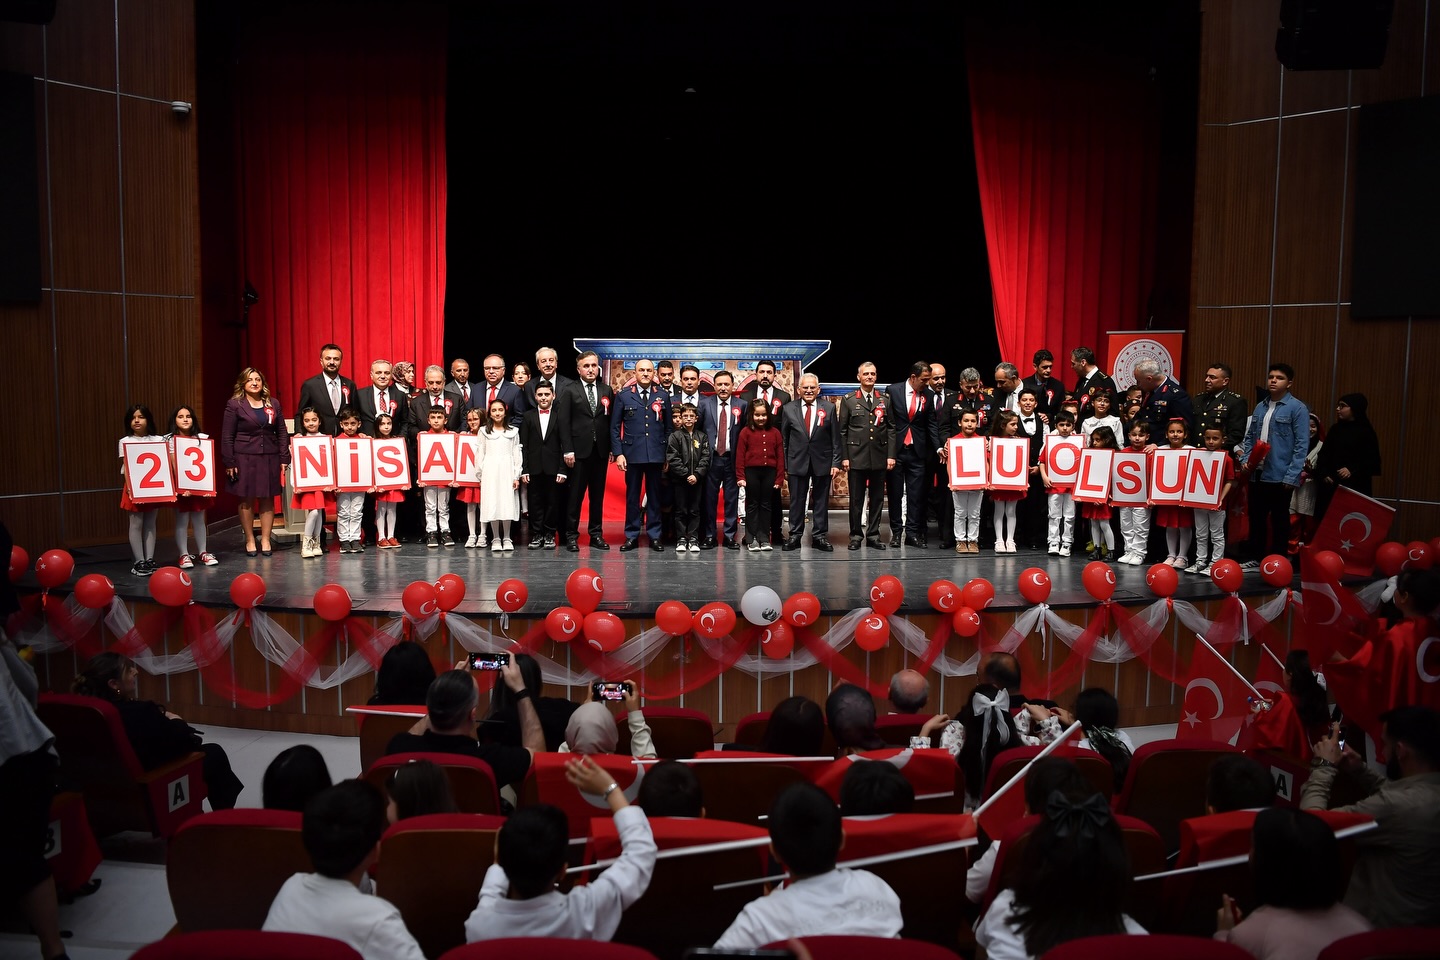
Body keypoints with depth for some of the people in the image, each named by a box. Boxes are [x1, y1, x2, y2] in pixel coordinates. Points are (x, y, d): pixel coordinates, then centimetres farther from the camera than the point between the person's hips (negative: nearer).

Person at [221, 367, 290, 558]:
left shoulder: (273, 404, 9)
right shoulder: (235, 404, 0)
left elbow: (281, 432, 10)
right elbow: (227, 436, -1)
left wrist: (284, 458, 3)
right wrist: (229, 463, -6)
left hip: (269, 457, 3)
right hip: (244, 458, -2)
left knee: (268, 499, 4)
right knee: (246, 500, 3)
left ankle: (266, 540, 12)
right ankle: (249, 541, 12)